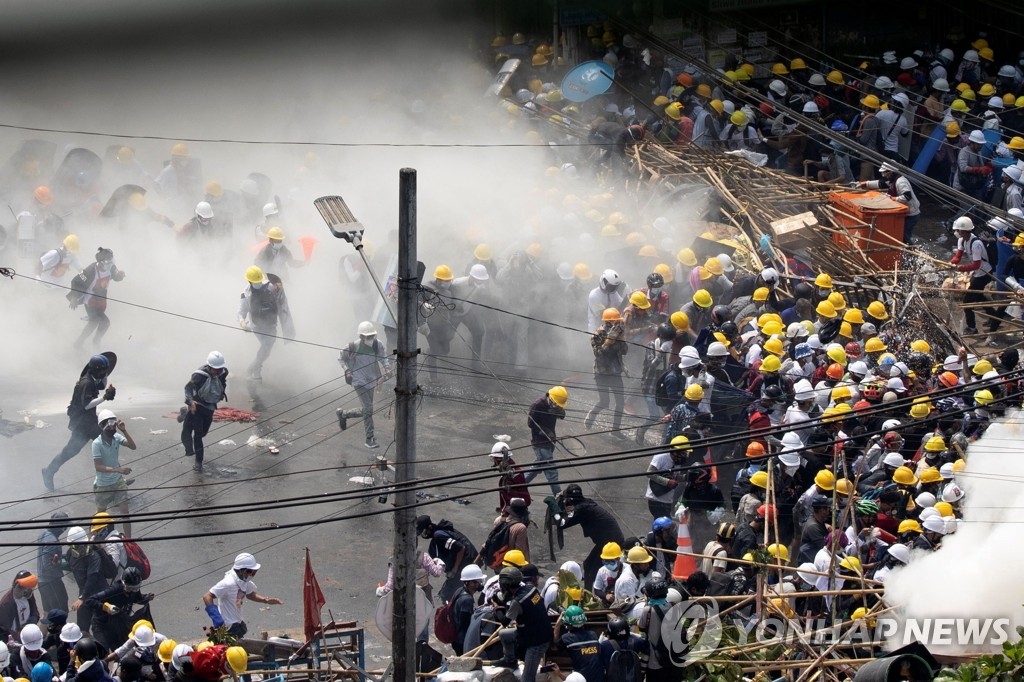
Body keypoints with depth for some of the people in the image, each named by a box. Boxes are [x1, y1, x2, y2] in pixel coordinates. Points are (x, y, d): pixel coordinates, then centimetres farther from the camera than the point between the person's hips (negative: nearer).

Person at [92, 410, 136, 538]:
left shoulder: (117, 437, -10)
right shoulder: (97, 443, -25)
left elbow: (132, 446, -20)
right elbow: (98, 467, -29)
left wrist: (124, 430, -30)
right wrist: (118, 469, -38)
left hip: (118, 481, 3)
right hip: (103, 484, -3)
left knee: (124, 511, -2)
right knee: (101, 513, 18)